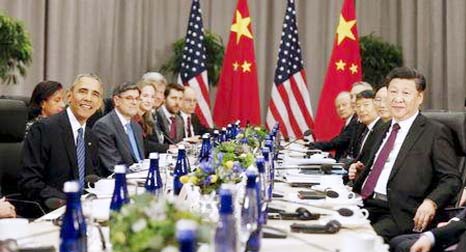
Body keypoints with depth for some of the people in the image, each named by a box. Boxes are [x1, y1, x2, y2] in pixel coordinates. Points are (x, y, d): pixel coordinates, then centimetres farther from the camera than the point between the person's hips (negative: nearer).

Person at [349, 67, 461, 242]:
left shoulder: (435, 132, 1)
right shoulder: (383, 131, 23)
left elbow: (452, 180, -3)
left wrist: (431, 202, -20)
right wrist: (361, 171, 12)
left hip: (398, 213, -6)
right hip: (363, 204, 6)